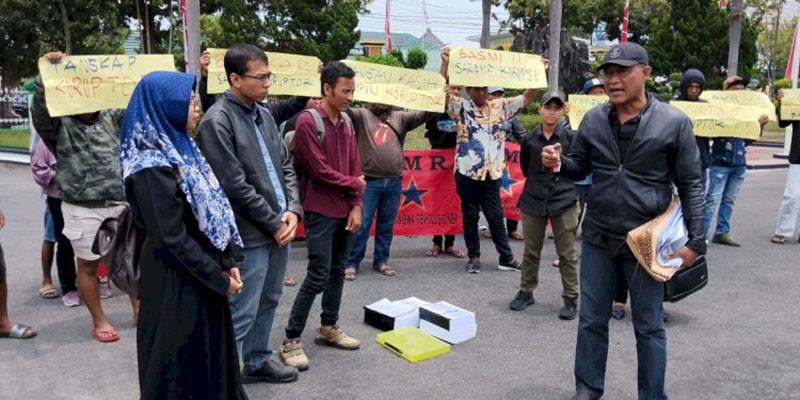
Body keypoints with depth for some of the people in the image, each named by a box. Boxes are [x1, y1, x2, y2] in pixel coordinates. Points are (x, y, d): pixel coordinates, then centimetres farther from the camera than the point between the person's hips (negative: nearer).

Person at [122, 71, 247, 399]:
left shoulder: (181, 148, 7)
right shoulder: (152, 168, -21)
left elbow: (212, 211, 10)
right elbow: (174, 239, -22)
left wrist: (228, 263, 4)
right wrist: (220, 280, -14)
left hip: (202, 274, 8)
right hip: (176, 281, -8)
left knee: (209, 354, 20)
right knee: (184, 363, 8)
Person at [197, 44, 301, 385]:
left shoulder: (264, 115, 10)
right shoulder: (217, 122, -14)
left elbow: (286, 165, 14)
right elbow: (235, 186, -18)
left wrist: (292, 210, -1)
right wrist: (274, 222, -12)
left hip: (279, 227, 8)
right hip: (250, 235, -8)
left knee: (268, 303, 20)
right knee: (240, 314, 0)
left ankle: (258, 362, 37)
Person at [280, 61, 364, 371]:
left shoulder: (347, 122, 9)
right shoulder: (307, 121, -14)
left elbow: (355, 167, 10)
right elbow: (320, 170, -17)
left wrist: (356, 206, 1)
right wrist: (355, 185, -5)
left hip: (345, 211, 7)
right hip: (320, 212, -7)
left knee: (338, 272, 14)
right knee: (318, 275, -6)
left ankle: (329, 327, 29)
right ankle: (291, 340, 6)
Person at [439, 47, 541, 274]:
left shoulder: (501, 107, 9)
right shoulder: (461, 108, -1)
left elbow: (528, 97, 9)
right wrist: (445, 64, -26)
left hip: (492, 174, 2)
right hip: (467, 173, -2)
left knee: (496, 216, 8)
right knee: (470, 217, 8)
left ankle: (506, 258, 17)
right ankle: (474, 257, 21)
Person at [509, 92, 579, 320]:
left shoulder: (570, 137, -4)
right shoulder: (529, 139, 3)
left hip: (564, 201, -2)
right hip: (533, 201, 2)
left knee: (567, 254, 2)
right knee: (531, 252, 12)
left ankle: (571, 298, 13)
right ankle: (526, 292, 26)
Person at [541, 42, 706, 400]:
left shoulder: (674, 122, -10)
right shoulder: (593, 119, 0)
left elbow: (690, 185, -5)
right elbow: (580, 167, 11)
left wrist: (695, 240, -9)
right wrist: (558, 162, -13)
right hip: (597, 236, 4)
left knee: (649, 326, 13)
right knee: (591, 320, 14)